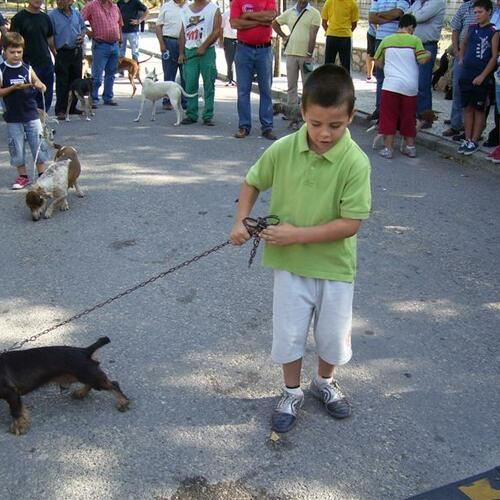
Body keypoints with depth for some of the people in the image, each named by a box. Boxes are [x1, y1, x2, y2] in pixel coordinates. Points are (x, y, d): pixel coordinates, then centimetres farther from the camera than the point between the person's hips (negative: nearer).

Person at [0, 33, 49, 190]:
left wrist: (39, 85, -16)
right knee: (16, 147, 5)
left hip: (31, 114, 1)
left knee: (38, 144, 5)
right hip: (13, 118, -1)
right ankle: (22, 176, 18)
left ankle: (42, 174, 17)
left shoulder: (27, 68, 2)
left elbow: (42, 88, 6)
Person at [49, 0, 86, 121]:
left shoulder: (76, 14, 9)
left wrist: (82, 36, 2)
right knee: (62, 83, -5)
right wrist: (54, 51, -15)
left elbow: (83, 27, 22)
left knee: (76, 80, 11)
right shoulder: (52, 15, -6)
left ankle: (72, 107, 23)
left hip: (77, 51, 5)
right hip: (62, 53, -5)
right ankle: (60, 110, 0)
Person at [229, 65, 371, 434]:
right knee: (288, 332, 12)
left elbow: (350, 223, -21)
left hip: (335, 265, -1)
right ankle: (292, 392, 35)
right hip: (289, 263, 2)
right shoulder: (283, 150, -12)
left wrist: (297, 234, -24)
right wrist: (241, 221, -8)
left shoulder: (355, 162, -20)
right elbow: (253, 183, 6)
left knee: (334, 334, 16)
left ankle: (325, 381, 46)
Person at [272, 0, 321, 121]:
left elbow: (313, 36, -9)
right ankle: (292, 111, 15)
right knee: (291, 85, 8)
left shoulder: (314, 13, -2)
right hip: (291, 54, 4)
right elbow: (274, 24, 24)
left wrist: (309, 55, -15)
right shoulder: (289, 12, 10)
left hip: (305, 55, -4)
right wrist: (284, 36, 12)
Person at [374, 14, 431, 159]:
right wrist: (429, 54, 15)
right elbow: (422, 60, -6)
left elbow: (378, 62, 12)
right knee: (408, 118, 13)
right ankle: (410, 147, 22)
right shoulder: (415, 40, 0)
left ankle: (388, 148, 2)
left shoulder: (386, 40, 5)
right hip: (410, 87, 1)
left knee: (388, 117, 5)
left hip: (391, 85, 0)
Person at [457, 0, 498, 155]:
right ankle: (467, 139, 15)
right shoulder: (471, 28, 9)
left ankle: (474, 141, 7)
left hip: (481, 78, -5)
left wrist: (482, 76, -15)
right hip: (466, 75, 5)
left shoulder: (494, 31, -7)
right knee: (467, 108, 8)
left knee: (479, 110, 2)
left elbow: (494, 57, -10)